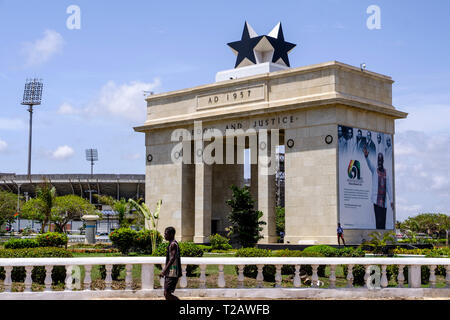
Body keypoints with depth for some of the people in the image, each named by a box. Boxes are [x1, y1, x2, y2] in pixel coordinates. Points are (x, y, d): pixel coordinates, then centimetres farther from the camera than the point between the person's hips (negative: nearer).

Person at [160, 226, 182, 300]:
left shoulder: (173, 244, -14)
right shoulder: (171, 244, 16)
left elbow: (172, 259, -24)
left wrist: (164, 271, -26)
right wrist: (164, 271, 24)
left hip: (173, 274, -10)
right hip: (169, 273, 10)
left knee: (167, 294, -10)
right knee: (166, 294, 10)